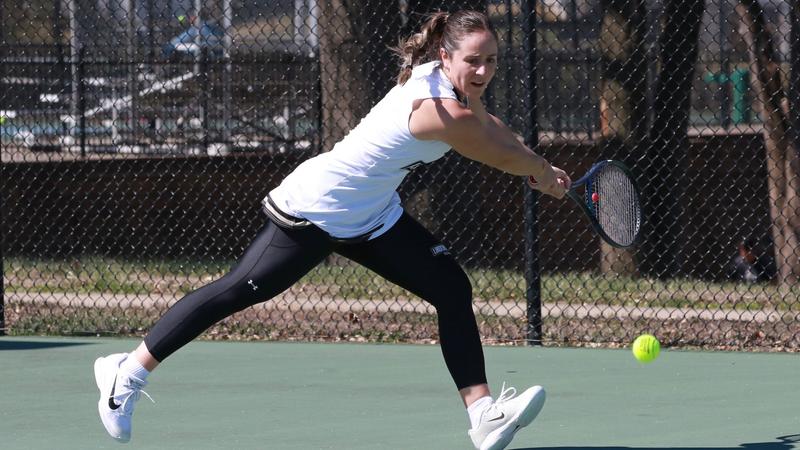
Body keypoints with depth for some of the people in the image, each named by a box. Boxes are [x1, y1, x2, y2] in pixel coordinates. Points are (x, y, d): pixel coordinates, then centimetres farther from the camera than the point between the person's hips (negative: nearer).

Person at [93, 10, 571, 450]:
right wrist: (544, 172, 5)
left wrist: (541, 168, 14)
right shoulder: (441, 111, -31)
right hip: (314, 212, -10)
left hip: (373, 216, 10)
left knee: (453, 289, -2)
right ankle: (128, 372, 13)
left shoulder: (455, 85, -4)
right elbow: (502, 155, -15)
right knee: (235, 292, -1)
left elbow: (492, 129, 21)